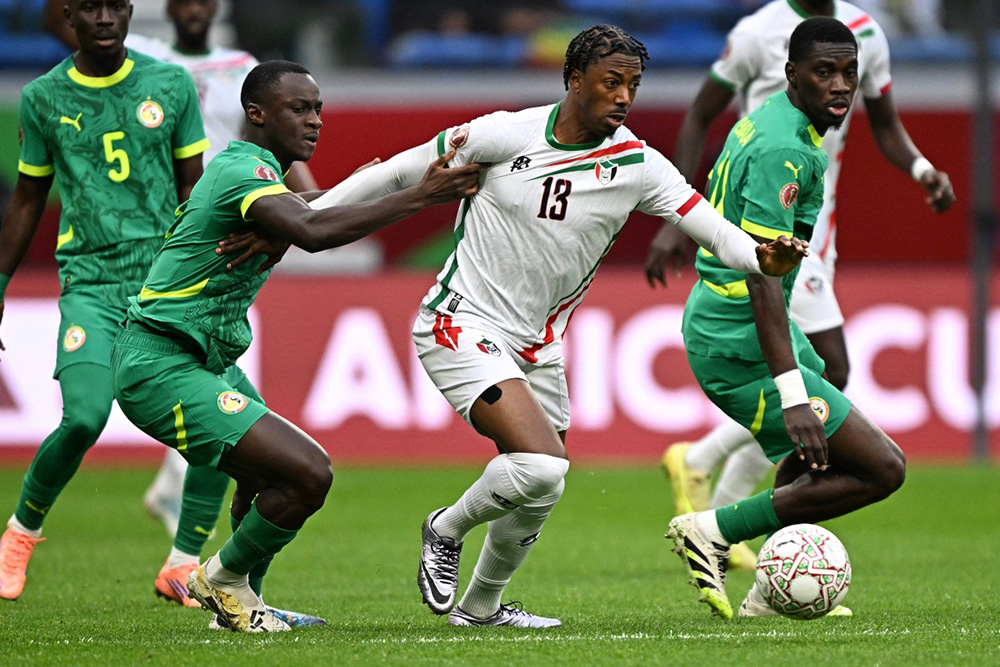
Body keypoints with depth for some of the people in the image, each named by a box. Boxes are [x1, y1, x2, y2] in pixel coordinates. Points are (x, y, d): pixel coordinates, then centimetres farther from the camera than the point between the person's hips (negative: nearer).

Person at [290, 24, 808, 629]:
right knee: (542, 466, -24)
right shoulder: (506, 135, -13)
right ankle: (448, 530, 4)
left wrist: (761, 258, -34)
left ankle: (479, 607, 38)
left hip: (537, 345, 6)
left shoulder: (637, 165, -5)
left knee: (540, 493, 13)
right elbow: (406, 171, -3)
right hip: (463, 325, -6)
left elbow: (710, 226, -12)